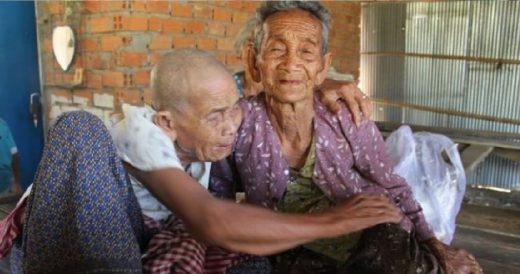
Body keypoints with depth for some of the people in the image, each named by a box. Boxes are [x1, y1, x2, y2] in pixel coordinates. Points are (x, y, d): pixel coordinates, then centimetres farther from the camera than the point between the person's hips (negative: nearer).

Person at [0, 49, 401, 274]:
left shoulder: (211, 130, -11)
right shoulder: (144, 132, -31)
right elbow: (214, 223, -47)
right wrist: (334, 221, -39)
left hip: (133, 239, 5)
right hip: (58, 235, -4)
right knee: (81, 126, -34)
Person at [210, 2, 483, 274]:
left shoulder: (351, 125, -16)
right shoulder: (237, 123, -18)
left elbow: (393, 189, 1)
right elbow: (217, 197, 1)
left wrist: (431, 243, -2)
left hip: (373, 239, 0)